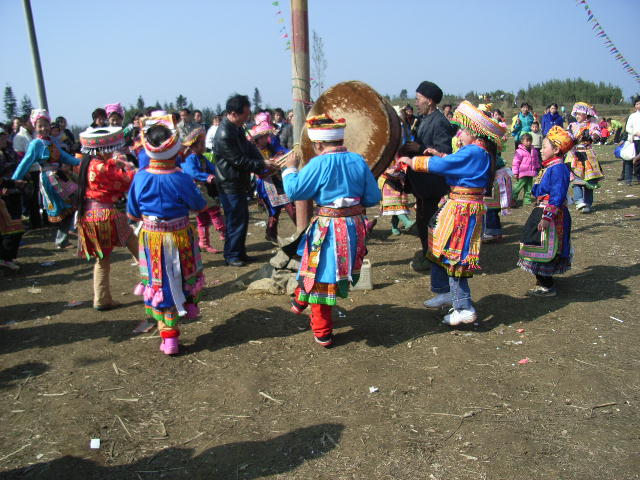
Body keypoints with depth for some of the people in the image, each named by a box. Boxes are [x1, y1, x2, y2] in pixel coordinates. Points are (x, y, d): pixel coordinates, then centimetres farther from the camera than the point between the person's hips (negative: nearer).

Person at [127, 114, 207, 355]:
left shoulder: (140, 178, -11)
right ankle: (190, 306, 47)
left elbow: (132, 214, -1)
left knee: (160, 284, 12)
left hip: (151, 239, 2)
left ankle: (168, 336, 16)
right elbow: (200, 207, -4)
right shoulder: (182, 179, -19)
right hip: (180, 238, -2)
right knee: (184, 277, 25)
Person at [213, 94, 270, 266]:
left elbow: (249, 147, 11)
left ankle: (240, 252, 30)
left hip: (239, 183, 10)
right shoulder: (224, 135, -25)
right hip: (230, 185, -10)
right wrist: (262, 165, -14)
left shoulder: (237, 128, 6)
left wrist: (262, 162, -4)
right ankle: (231, 256, 14)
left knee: (242, 219, 17)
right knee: (235, 221, 0)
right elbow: (240, 161, -22)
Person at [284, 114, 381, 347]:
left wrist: (290, 168, 5)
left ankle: (323, 333, 19)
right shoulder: (358, 161, 2)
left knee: (321, 278, 9)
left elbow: (294, 191, -11)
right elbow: (373, 198, 4)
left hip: (328, 228, -6)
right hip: (355, 225, 6)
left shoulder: (319, 164, -14)